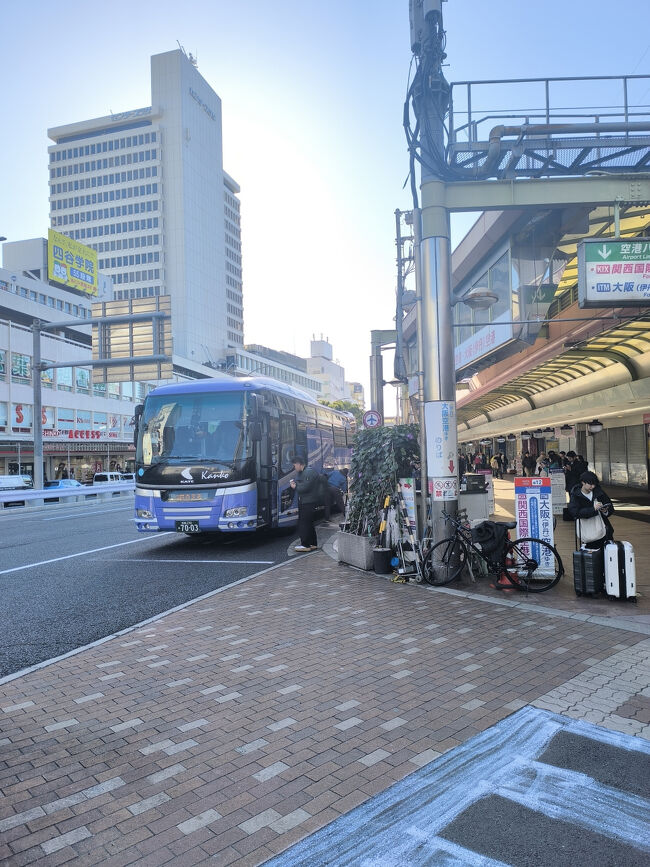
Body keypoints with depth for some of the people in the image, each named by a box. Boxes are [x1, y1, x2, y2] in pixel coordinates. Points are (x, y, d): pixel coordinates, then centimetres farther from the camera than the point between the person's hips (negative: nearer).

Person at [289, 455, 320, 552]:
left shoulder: (309, 472, -16)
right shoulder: (299, 472, 16)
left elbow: (305, 487, -22)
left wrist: (295, 487, -8)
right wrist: (293, 483, -4)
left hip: (309, 502, -10)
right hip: (303, 501, 10)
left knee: (304, 523, -9)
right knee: (308, 523, 15)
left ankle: (305, 545, -5)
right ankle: (313, 544, 23)